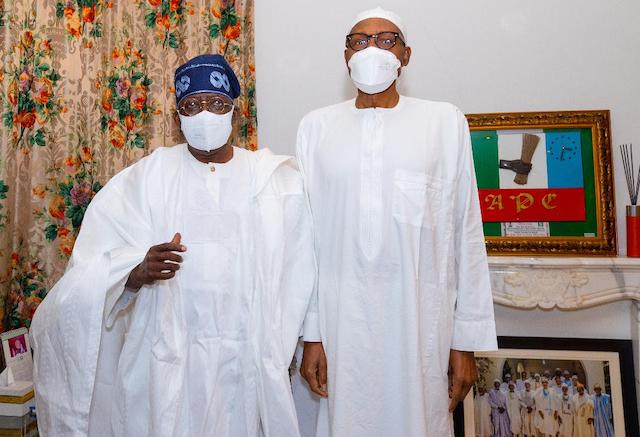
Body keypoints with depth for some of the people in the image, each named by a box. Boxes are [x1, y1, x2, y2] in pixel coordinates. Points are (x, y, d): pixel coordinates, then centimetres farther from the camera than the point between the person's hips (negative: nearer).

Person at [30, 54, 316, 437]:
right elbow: (93, 274, -7)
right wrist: (139, 272, -27)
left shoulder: (277, 179, -2)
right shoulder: (144, 179, -3)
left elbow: (294, 276, -3)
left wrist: (275, 355, -7)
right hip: (167, 361, 0)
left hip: (249, 358, 1)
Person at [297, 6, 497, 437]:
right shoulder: (317, 126, 5)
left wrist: (467, 340, 0)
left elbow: (466, 235, 1)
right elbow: (307, 237, 4)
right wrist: (311, 333, 1)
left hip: (422, 319, 0)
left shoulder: (445, 121, 2)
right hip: (343, 319, 1)